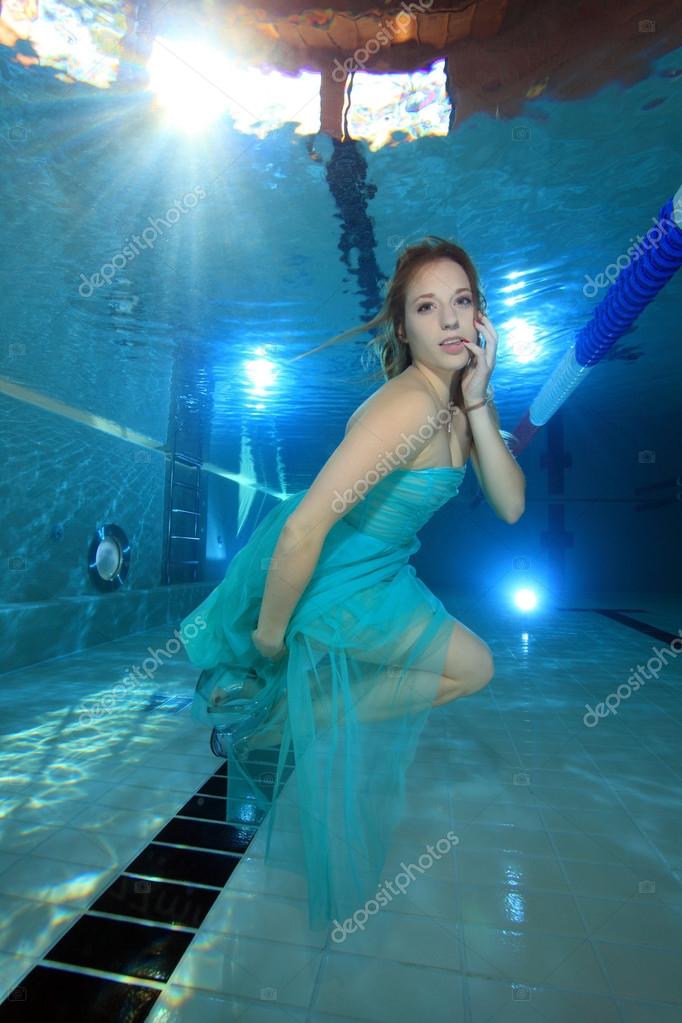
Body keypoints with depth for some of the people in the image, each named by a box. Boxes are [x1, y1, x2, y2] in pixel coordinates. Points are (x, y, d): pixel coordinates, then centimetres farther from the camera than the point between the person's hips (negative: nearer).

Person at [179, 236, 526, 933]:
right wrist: (271, 631, -20)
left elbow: (510, 507, -8)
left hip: (372, 572, 9)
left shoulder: (462, 401, -1)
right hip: (324, 581, -8)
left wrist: (478, 404, -16)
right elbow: (305, 525, -32)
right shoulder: (408, 404, -29)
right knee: (473, 667, -3)